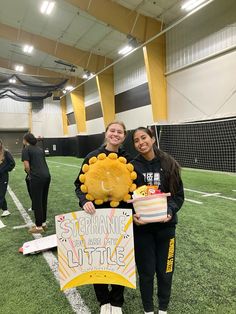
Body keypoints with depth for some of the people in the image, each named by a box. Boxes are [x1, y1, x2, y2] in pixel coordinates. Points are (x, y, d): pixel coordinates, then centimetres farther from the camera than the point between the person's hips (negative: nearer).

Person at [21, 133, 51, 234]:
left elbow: (27, 166, -9)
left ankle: (39, 226, 15)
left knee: (37, 202, 4)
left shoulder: (26, 149, 0)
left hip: (37, 178, -7)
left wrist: (30, 175, 8)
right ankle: (43, 223, 28)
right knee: (43, 201, 16)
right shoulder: (39, 149, 20)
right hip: (47, 175, 7)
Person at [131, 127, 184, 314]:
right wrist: (132, 215, -19)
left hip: (165, 225, 1)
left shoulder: (169, 164, -4)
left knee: (165, 269, 15)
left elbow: (179, 194, 0)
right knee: (146, 270, 13)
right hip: (141, 226, -1)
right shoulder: (132, 167, -6)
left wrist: (170, 210, -17)